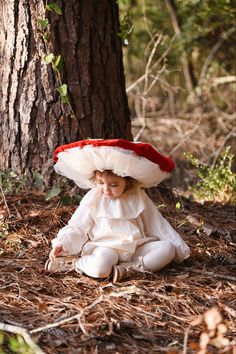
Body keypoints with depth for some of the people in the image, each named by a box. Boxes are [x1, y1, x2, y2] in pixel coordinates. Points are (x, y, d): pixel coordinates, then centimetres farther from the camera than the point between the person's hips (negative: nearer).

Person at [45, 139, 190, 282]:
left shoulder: (138, 198, 5)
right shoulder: (93, 199, 0)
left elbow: (157, 224, 10)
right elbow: (77, 227, 3)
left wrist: (179, 247, 9)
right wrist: (62, 244, -14)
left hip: (137, 248, 4)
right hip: (106, 248, -4)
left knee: (168, 248, -20)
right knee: (99, 268, -38)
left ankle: (129, 269, -28)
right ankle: (75, 263, -10)